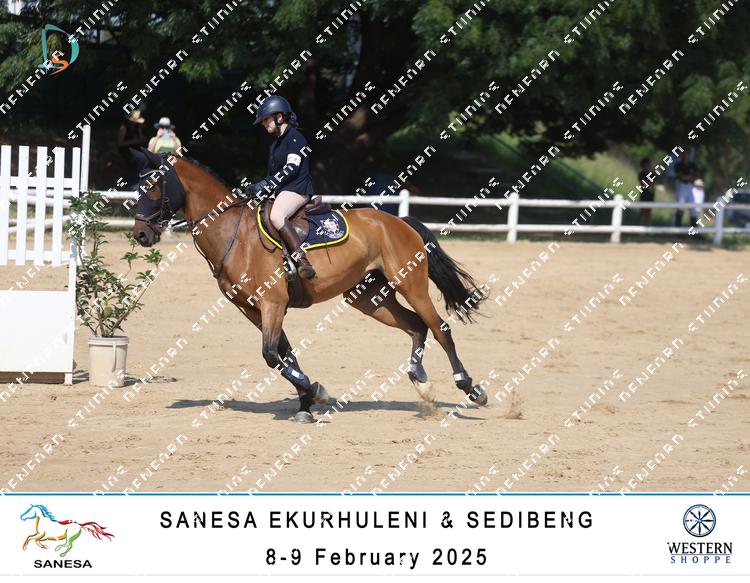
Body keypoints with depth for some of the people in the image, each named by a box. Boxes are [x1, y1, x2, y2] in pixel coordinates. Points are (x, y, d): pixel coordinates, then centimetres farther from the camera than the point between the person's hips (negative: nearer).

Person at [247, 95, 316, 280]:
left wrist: (266, 185, -19)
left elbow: (292, 168, -17)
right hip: (280, 191, 11)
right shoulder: (275, 144, 23)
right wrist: (258, 188, 7)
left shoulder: (294, 137, -7)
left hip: (296, 188, -11)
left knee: (276, 216, -37)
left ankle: (302, 261, -45)